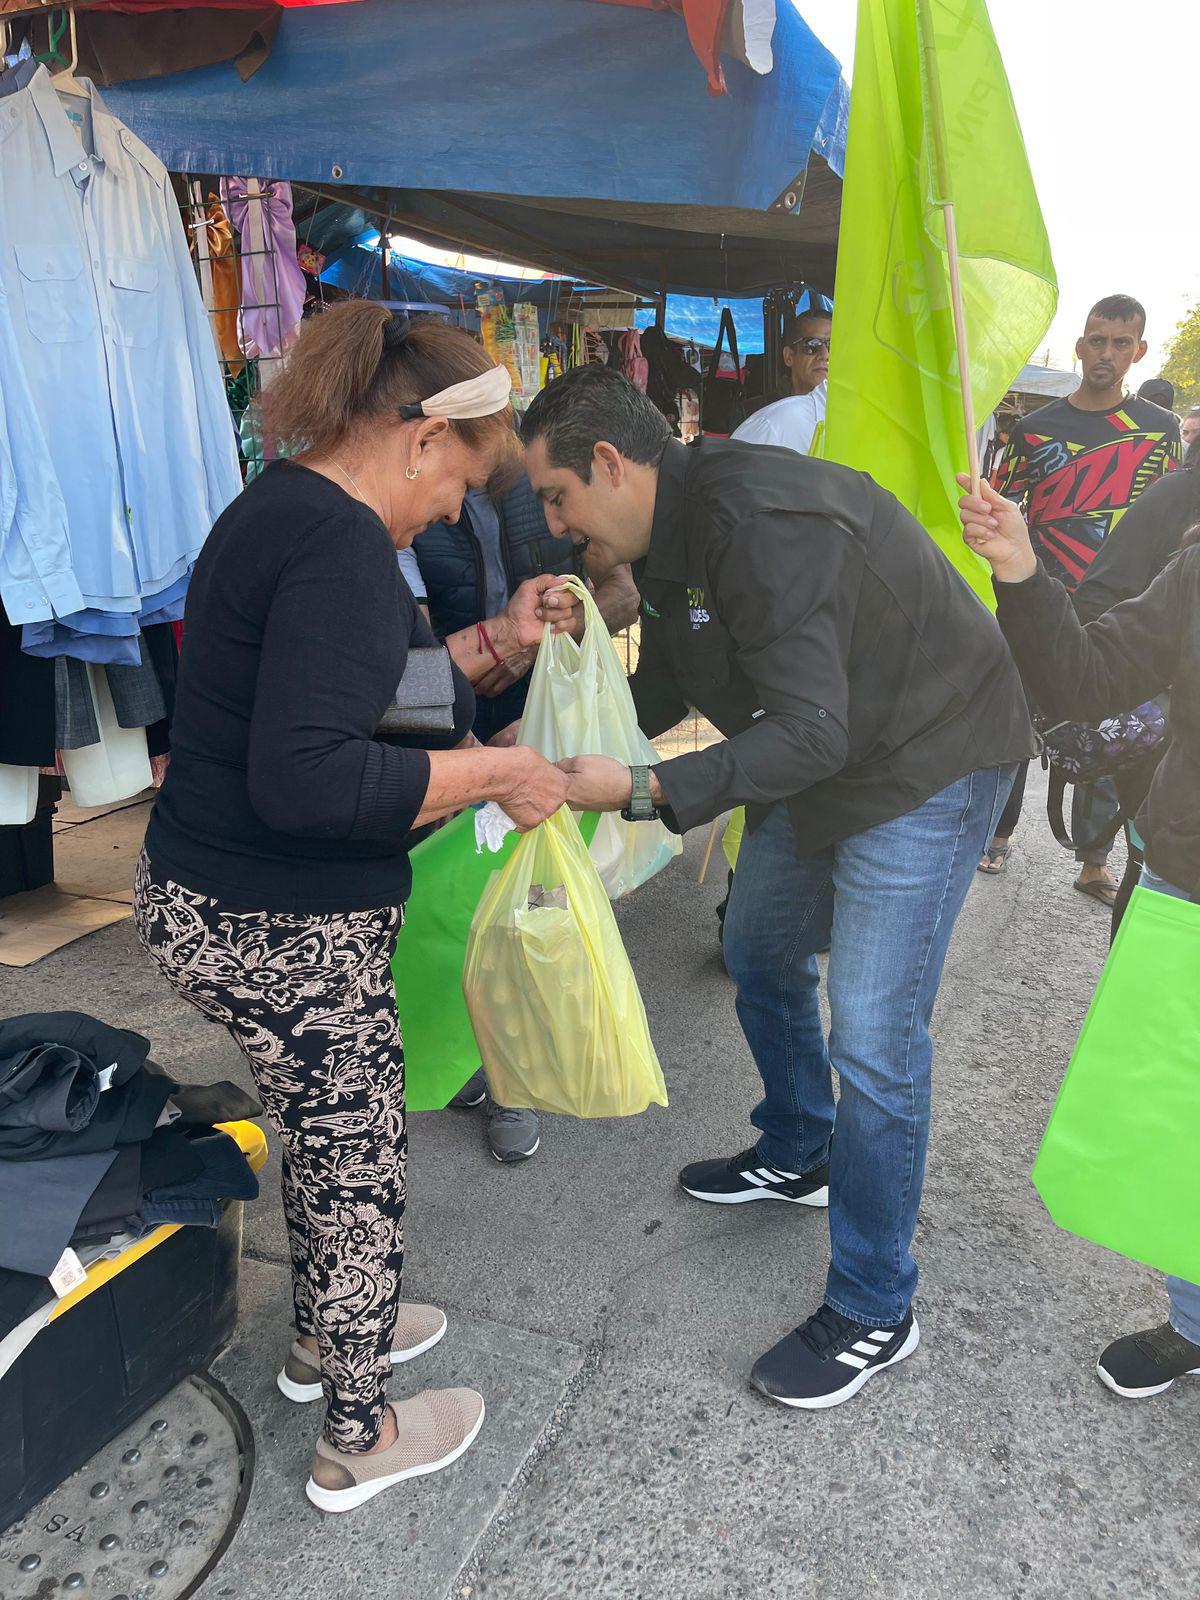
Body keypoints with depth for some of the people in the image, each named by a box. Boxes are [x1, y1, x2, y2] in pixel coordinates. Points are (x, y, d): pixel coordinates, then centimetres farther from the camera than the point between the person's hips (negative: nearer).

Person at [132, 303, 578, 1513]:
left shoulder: (284, 507, 9)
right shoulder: (340, 542, -23)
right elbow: (306, 778, -33)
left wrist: (496, 642, 11)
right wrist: (493, 773, -23)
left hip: (211, 897, 10)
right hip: (278, 928, -10)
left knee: (327, 1136, 27)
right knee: (358, 1164, 10)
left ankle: (324, 1338, 51)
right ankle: (357, 1439, 35)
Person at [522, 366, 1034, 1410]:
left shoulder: (755, 521, -30)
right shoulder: (671, 531, 2)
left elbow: (810, 733, -33)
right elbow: (662, 689, 10)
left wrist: (642, 791, -34)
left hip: (928, 760, -10)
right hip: (825, 756, 10)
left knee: (872, 1039, -9)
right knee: (761, 953, 20)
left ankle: (874, 1313, 11)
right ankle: (797, 1157, 45)